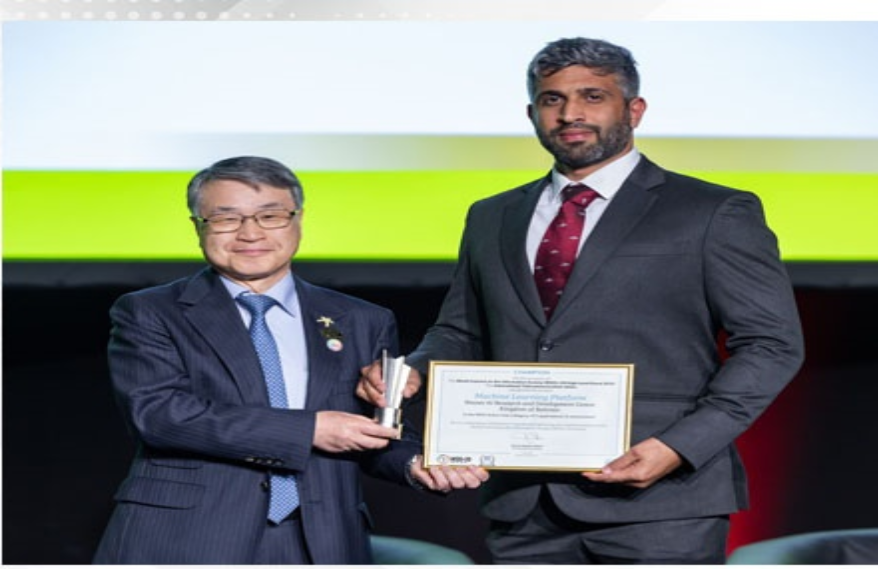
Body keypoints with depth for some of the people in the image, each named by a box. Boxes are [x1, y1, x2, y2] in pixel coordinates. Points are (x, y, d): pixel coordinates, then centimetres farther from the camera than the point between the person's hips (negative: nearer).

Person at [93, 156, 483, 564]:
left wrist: (414, 463, -9)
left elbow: (379, 434, 17)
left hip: (319, 546, 3)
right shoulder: (148, 316, 4)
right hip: (187, 542, -2)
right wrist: (307, 430, -14)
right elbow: (156, 411, -11)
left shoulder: (363, 324, 13)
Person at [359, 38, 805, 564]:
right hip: (524, 504, 4)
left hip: (660, 501, -4)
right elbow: (462, 332, 23)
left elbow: (772, 344, -2)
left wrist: (679, 448, -14)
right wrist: (414, 372, 0)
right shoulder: (491, 219, 17)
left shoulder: (713, 214, 1)